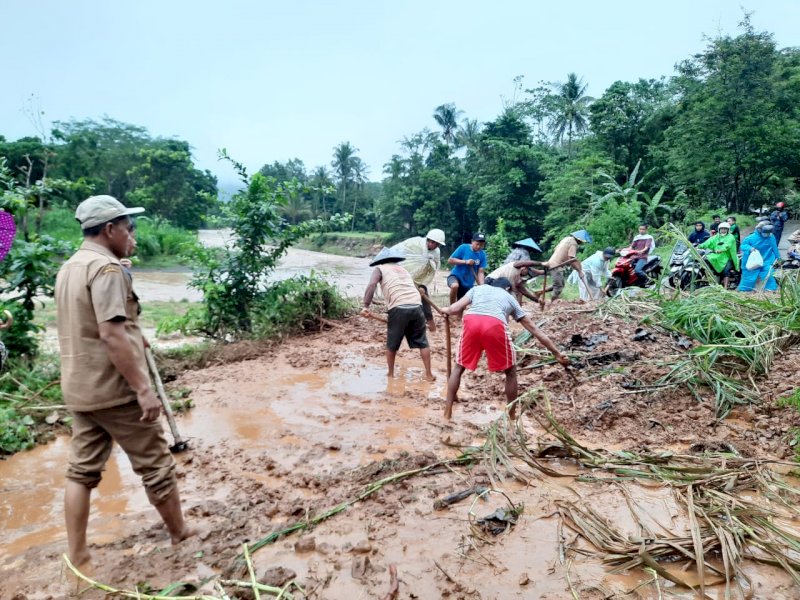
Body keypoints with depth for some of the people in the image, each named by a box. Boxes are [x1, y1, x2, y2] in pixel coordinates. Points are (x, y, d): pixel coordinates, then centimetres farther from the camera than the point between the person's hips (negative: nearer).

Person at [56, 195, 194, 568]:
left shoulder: (69, 269, 12)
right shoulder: (106, 268, -19)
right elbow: (111, 335, -26)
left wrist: (134, 336, 18)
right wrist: (144, 389, -25)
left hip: (79, 390, 9)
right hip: (113, 389, -9)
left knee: (82, 469, 14)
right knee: (155, 465, 6)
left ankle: (77, 554, 23)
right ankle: (180, 533, 21)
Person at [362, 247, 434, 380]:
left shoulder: (380, 268, 15)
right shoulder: (403, 270, 30)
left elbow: (372, 285, -4)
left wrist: (366, 306, -9)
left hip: (399, 308, -4)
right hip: (416, 306, 4)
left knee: (392, 344, 16)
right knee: (422, 342, 17)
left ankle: (390, 373, 28)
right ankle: (428, 374, 20)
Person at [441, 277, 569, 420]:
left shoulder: (477, 288, 34)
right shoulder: (509, 298, 33)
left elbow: (454, 309, 20)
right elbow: (534, 330, 32)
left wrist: (445, 310, 44)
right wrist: (557, 354, 36)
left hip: (471, 321, 1)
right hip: (495, 325, -1)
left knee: (459, 367, 22)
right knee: (511, 371, 21)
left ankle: (447, 414, 21)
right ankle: (511, 418, 26)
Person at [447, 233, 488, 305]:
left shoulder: (482, 255, -6)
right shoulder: (463, 248, -13)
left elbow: (481, 272, -8)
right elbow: (450, 260, -12)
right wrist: (465, 262, -23)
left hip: (468, 283, 4)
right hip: (456, 275, -3)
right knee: (455, 286, -37)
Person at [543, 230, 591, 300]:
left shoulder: (567, 238, 15)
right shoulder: (573, 243, -13)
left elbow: (555, 249, 17)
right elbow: (571, 259, -20)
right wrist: (579, 271, -14)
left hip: (552, 263, 10)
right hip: (556, 265, -10)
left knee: (560, 285, 16)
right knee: (558, 287, -8)